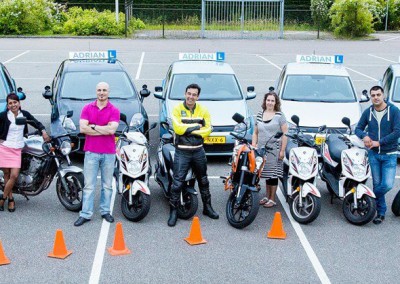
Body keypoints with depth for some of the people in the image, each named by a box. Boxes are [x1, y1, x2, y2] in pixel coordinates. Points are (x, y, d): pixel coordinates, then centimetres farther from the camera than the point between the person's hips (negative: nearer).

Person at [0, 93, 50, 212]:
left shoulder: (24, 114, 4)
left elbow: (36, 123, 8)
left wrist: (43, 131, -8)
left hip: (17, 150, 2)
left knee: (14, 176, -7)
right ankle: (10, 199, 15)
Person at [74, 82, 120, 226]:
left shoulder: (114, 110, 0)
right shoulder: (87, 108, 4)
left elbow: (112, 129, -15)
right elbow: (82, 128, -8)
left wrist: (93, 126, -8)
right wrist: (104, 130, -11)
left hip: (109, 153, 0)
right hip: (91, 151, 0)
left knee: (107, 185, 10)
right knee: (89, 185, 2)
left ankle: (105, 211, 22)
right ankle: (85, 214, 5)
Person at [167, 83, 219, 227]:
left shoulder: (203, 110, 2)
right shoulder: (177, 109, -6)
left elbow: (207, 130, -7)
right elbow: (178, 128, -19)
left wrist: (189, 130, -16)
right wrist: (197, 126, -15)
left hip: (198, 151, 4)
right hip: (182, 151, -3)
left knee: (203, 181, 17)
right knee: (177, 182, -6)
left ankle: (207, 207, 33)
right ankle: (173, 211, 2)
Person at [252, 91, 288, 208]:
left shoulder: (279, 115, -3)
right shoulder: (260, 114, 11)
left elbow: (285, 134, -6)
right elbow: (255, 132, 18)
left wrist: (282, 151, -11)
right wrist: (253, 146, 7)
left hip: (274, 149, -5)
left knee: (273, 174, -2)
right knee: (266, 174, 12)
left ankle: (272, 199, 7)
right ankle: (267, 196, 24)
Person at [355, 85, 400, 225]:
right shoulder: (368, 112, 4)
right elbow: (358, 128, 10)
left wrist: (379, 142, -15)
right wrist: (364, 136, -13)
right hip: (373, 154, 3)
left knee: (387, 184, -11)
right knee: (377, 184, 6)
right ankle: (381, 212, 19)